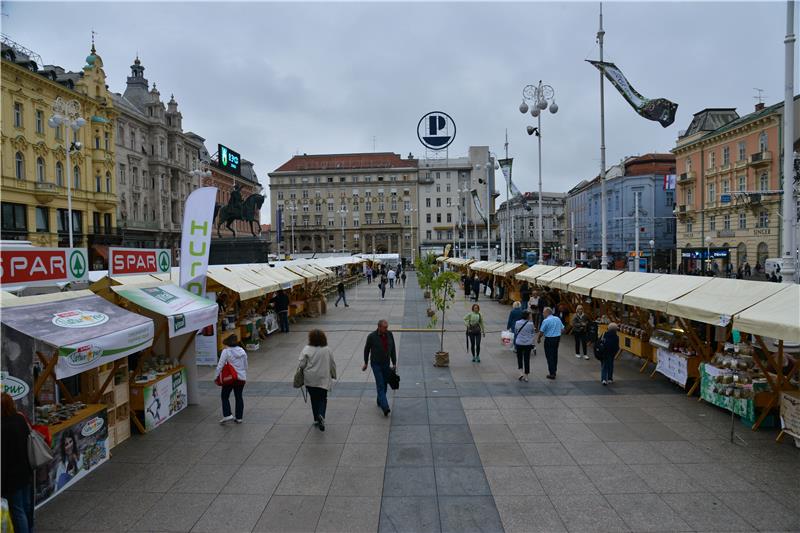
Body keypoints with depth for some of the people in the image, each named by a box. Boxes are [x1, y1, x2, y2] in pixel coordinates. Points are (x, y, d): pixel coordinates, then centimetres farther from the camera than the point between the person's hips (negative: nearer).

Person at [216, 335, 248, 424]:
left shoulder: (226, 351, -12)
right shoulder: (242, 351, 3)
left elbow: (220, 365, -13)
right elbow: (246, 365, 10)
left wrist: (216, 377, -4)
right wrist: (245, 376, 22)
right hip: (241, 377, 4)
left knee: (225, 397, 10)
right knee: (239, 397, 11)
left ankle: (227, 415, -3)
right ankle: (239, 418, 14)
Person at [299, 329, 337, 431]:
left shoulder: (307, 349, -9)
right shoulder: (328, 350, -4)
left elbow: (302, 364, -9)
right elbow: (332, 365, 3)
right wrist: (333, 375, 18)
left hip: (310, 379, 0)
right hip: (323, 379, 0)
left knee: (314, 399, 14)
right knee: (323, 398, 10)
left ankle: (317, 419, 21)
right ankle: (321, 415, -14)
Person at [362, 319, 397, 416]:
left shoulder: (389, 334, -4)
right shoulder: (372, 336, -14)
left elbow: (393, 350, 4)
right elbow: (366, 349, 0)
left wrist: (394, 363, 4)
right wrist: (366, 363, 7)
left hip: (386, 364, 4)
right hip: (376, 364, -4)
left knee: (384, 384, 13)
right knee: (380, 385, -10)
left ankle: (380, 402, 34)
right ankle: (385, 408, -18)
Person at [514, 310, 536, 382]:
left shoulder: (517, 323, -8)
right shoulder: (531, 324, -13)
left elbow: (515, 332, 4)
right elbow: (533, 334, 1)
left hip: (519, 343, 1)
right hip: (528, 344, -1)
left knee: (519, 358, 17)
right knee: (527, 359, 9)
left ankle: (521, 372, 3)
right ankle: (526, 376, 15)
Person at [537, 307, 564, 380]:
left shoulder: (546, 321, -15)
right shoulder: (558, 319, 6)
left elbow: (541, 332, -13)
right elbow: (562, 329, 11)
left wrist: (539, 338, 4)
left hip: (549, 339, -7)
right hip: (557, 338, 7)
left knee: (549, 356, -1)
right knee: (555, 355, 17)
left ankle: (552, 374, 0)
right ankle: (554, 371, 27)